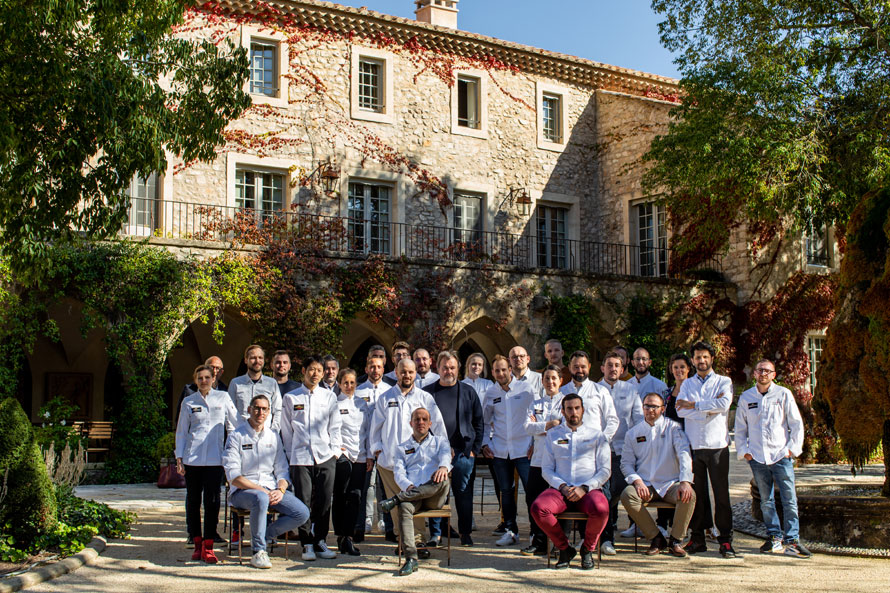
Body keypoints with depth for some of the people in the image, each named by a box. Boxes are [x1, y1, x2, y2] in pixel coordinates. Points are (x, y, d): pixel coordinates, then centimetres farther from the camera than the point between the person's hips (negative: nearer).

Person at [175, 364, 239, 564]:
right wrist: (179, 459, 6)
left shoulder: (223, 398, 7)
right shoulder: (188, 402, 8)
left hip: (215, 459, -1)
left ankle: (208, 546, -2)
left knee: (212, 501, -7)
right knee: (193, 500, 4)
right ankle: (197, 543, 15)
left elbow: (236, 424, 11)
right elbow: (181, 432, 12)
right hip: (192, 457, 1)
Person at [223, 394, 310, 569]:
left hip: (271, 489, 5)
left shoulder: (273, 437, 15)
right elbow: (233, 477, -9)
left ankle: (264, 535, 1)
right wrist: (261, 490, -18)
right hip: (243, 491, -5)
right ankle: (258, 551, -22)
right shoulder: (236, 437, -1)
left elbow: (282, 470, 13)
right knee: (261, 499, -40)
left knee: (302, 513, -18)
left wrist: (280, 490, -9)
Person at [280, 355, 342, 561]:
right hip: (300, 457, -1)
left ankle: (320, 541, 12)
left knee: (324, 501, 1)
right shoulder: (291, 398, 9)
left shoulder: (329, 396, 12)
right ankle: (307, 544, 5)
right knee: (303, 502, -3)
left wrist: (335, 451, 3)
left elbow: (335, 427, 12)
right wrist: (290, 454, 5)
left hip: (325, 457, 1)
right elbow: (286, 430, 10)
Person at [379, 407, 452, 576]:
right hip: (412, 494, 0)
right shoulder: (402, 447, 24)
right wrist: (409, 486, -17)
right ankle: (411, 558, -41)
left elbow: (446, 455, -2)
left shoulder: (440, 441, 22)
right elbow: (398, 472, 8)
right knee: (405, 507, -35)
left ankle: (396, 498, -30)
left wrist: (443, 467, -29)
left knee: (443, 480, -35)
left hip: (435, 497, 0)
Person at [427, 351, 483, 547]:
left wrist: (475, 448, 2)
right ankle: (435, 533, 10)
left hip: (463, 452, 0)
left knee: (464, 493, 4)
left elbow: (478, 422, 10)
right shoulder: (428, 392, 7)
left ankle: (465, 533, 15)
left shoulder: (468, 392, 9)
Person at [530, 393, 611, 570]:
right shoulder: (553, 435, 17)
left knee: (601, 509, -36)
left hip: (589, 489, -1)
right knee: (537, 508, -30)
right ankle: (564, 548, -5)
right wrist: (562, 487, -8)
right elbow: (546, 469, 11)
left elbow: (605, 470, 6)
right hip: (559, 489, 1)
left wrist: (585, 488, -10)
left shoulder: (596, 435, 13)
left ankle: (587, 549, -4)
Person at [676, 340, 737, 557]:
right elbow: (681, 410, -2)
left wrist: (694, 405, -8)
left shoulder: (723, 382, 8)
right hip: (693, 444, 2)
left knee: (721, 493, -3)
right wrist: (709, 408, -9)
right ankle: (697, 538, 10)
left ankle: (725, 540, -1)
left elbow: (724, 404, -12)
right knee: (697, 493, 4)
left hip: (717, 444, -2)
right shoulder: (687, 384, 15)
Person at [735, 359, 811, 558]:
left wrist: (792, 449, -1)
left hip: (781, 456, -2)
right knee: (766, 501, 6)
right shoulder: (745, 398, 10)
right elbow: (740, 428, 16)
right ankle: (774, 537, 15)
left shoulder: (783, 394, 4)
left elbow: (796, 424, 6)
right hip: (757, 458, 2)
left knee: (789, 500, -7)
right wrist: (743, 451, 6)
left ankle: (791, 540, -3)